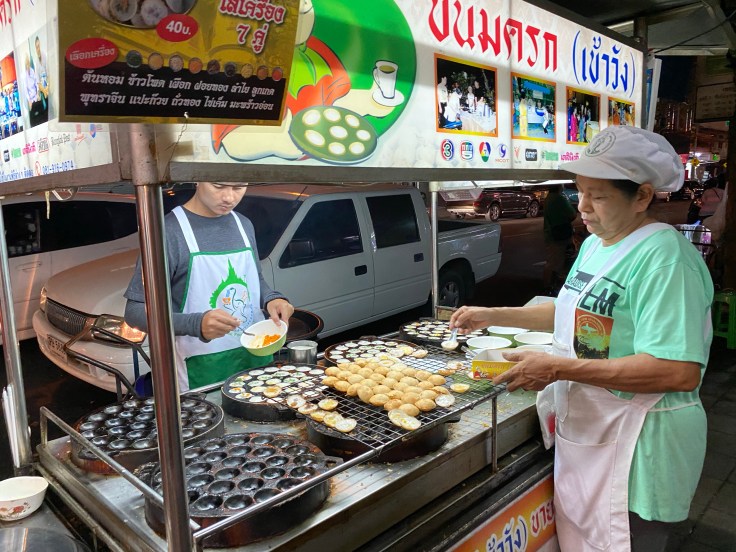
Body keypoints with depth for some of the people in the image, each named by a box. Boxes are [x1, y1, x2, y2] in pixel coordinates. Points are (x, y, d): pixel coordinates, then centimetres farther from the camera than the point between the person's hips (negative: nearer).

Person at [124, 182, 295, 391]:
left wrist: (272, 298, -4)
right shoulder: (170, 232, -14)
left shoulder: (244, 225, 6)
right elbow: (135, 311, -13)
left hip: (258, 358, 6)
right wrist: (197, 324, -30)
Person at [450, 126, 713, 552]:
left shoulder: (664, 258, -22)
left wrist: (560, 368, -28)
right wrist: (493, 316, 12)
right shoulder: (596, 243, 7)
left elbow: (681, 372, -29)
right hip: (585, 433, 9)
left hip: (635, 450, -8)